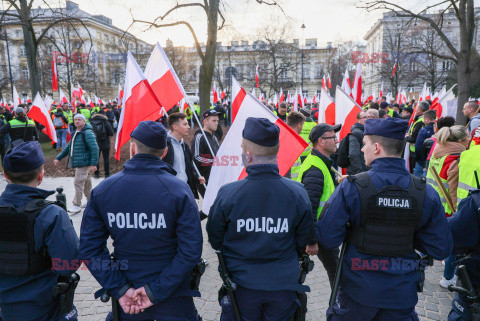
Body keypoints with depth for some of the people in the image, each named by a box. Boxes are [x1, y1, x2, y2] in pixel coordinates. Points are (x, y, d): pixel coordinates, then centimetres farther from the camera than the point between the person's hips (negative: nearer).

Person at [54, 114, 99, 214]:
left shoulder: (88, 133, -13)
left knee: (78, 182, -8)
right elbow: (68, 147, 27)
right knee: (86, 183, 16)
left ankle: (77, 205, 1)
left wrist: (93, 164, -25)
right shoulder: (76, 133, 18)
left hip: (84, 163, -9)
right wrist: (58, 158, 23)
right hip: (78, 164, 9)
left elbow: (94, 148, -20)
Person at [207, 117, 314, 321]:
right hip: (284, 285, 2)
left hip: (242, 286, -1)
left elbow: (215, 241, -3)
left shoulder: (227, 194, -20)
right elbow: (303, 242, 0)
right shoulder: (298, 192, -14)